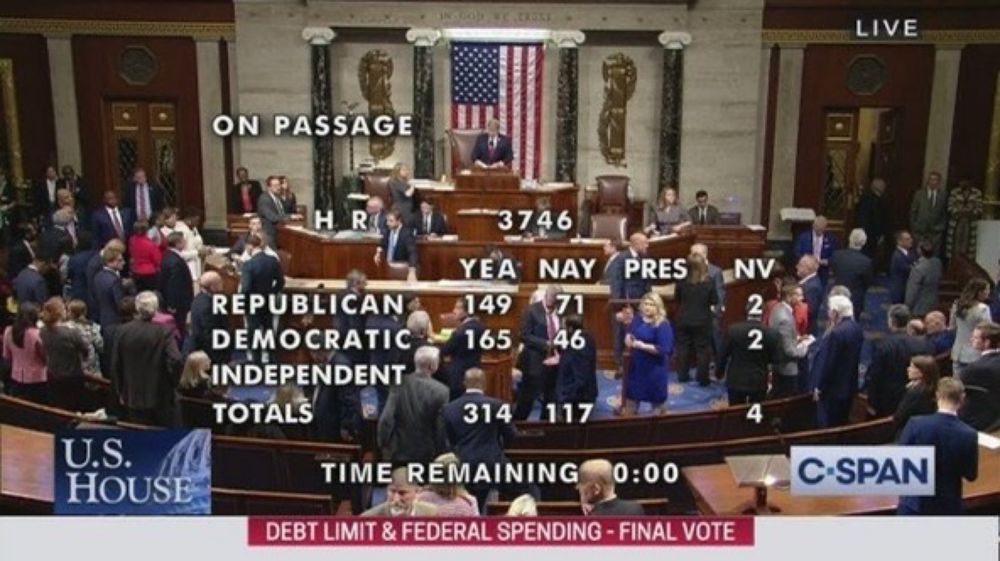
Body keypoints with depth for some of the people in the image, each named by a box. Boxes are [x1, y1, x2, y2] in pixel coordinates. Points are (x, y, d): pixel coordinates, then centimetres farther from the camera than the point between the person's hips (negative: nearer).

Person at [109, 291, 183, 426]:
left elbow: (115, 365, 2)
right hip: (161, 399, -2)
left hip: (133, 399, 2)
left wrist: (120, 392, 14)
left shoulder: (121, 331, -5)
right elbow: (175, 361, -24)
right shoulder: (163, 332, -14)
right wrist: (172, 383, -5)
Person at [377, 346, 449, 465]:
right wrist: (440, 452, 0)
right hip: (428, 454, -2)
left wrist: (384, 445, 2)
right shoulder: (441, 390, -16)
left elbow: (386, 420, -12)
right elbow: (442, 427, -13)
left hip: (400, 452, 2)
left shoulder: (400, 384, -11)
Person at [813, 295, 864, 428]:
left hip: (833, 387, -8)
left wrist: (819, 387, -10)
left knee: (827, 427, 1)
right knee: (842, 424, 17)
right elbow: (856, 357, 12)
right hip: (850, 385, 8)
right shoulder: (858, 329, 3)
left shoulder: (837, 332, -23)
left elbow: (828, 362, -20)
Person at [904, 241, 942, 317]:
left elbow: (912, 291, -21)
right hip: (933, 303, 8)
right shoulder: (938, 262, -6)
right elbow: (938, 282, 9)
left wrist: (907, 307, -11)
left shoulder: (919, 269, -29)